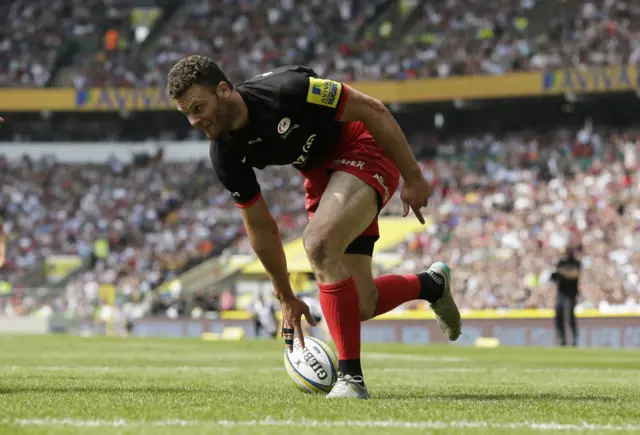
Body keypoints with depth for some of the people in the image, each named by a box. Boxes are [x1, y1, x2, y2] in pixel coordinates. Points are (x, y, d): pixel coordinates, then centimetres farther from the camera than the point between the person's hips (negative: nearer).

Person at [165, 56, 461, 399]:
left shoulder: (285, 89, -31)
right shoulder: (225, 156, -13)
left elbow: (373, 111, -22)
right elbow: (260, 227, 1)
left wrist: (412, 178, -20)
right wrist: (286, 298, 6)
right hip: (321, 173, 7)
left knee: (318, 242, -32)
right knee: (358, 306, 3)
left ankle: (351, 377, -24)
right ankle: (432, 285, 36)